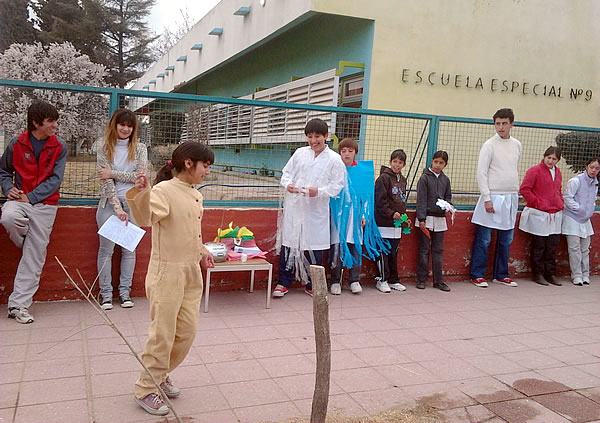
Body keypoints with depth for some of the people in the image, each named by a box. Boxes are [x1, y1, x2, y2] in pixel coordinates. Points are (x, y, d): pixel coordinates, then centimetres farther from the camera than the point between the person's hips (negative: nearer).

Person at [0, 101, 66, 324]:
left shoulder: (59, 147, -1)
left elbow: (55, 179, -6)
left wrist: (31, 197, -16)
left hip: (44, 205, 0)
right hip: (19, 199, 1)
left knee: (34, 256, -2)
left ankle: (18, 305, 6)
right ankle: (27, 243, -1)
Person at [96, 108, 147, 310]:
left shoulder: (139, 149, 4)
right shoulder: (104, 150, 1)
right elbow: (106, 181, -7)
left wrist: (113, 173, -11)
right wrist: (117, 207, -17)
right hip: (109, 202, -1)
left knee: (129, 248, 6)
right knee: (106, 248, 2)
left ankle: (125, 291, 16)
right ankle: (106, 292, 11)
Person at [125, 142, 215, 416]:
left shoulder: (196, 196, 11)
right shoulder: (163, 190, -14)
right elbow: (145, 219, -32)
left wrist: (202, 252, 12)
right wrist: (140, 194, -48)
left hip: (192, 272, 8)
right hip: (167, 271, -8)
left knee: (187, 331, 12)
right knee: (163, 334, -1)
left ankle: (160, 376, 33)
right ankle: (146, 390, 18)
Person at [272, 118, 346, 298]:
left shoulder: (334, 159, -2)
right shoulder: (300, 153, 5)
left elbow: (337, 185, -3)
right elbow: (286, 172, 11)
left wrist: (319, 191, -19)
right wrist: (288, 184, -11)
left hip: (316, 210, -2)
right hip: (294, 207, 2)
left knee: (314, 246, 6)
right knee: (288, 244, 5)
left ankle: (312, 285, 22)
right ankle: (283, 283, 18)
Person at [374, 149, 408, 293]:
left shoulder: (403, 180, 14)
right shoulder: (384, 178, -9)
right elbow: (380, 201, -14)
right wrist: (391, 213, -17)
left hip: (397, 224, 7)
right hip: (384, 223, -7)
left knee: (393, 253, 13)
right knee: (384, 253, -1)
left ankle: (393, 280, 20)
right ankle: (382, 280, 8)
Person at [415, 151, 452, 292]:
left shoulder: (445, 179, 10)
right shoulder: (425, 178, -4)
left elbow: (448, 197, 19)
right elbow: (421, 200, -9)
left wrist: (446, 204, -5)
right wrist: (421, 219, -15)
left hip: (440, 218, 4)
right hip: (426, 218, -4)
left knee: (438, 250, 7)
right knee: (424, 250, 1)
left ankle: (438, 280, 12)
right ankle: (421, 279, 9)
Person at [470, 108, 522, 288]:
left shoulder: (517, 145, 12)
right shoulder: (489, 145, -6)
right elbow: (481, 173, -10)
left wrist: (515, 194, 14)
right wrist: (487, 198, -15)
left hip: (511, 198, 6)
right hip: (493, 197, -6)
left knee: (506, 240, 10)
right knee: (483, 239, -3)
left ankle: (500, 275, 21)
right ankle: (477, 275, 6)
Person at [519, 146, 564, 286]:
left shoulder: (558, 172, 14)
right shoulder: (535, 170, -8)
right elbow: (524, 189, -13)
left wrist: (561, 204, 12)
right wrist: (537, 203, -12)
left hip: (555, 216, 6)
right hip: (539, 215, -6)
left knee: (552, 247, 9)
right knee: (539, 246, 2)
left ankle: (550, 274, 18)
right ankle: (537, 274, 12)